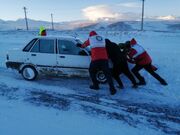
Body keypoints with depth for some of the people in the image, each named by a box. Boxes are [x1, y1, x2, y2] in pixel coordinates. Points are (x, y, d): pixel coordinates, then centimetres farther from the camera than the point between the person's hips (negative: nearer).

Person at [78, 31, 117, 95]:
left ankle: (95, 85, 24)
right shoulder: (102, 39, 22)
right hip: (104, 58, 3)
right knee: (107, 73, 4)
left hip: (95, 59, -2)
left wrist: (80, 45, 51)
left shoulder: (90, 39, 13)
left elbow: (84, 45, 28)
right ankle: (112, 89, -5)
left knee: (91, 71, 21)